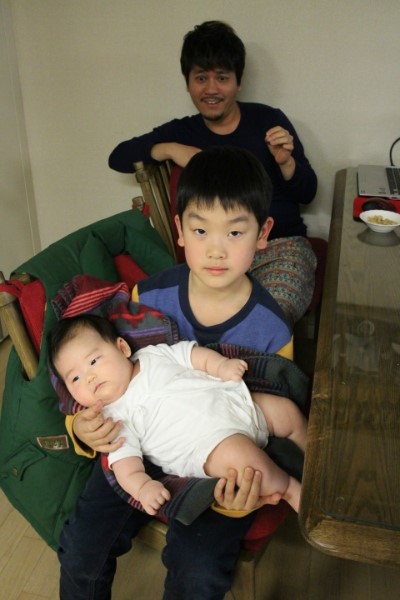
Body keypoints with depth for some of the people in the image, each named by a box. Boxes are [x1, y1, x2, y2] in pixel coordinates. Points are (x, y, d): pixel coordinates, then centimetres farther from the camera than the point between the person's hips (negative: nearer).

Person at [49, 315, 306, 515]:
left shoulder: (154, 355, 9)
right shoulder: (114, 418, 0)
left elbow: (196, 355, 10)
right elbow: (124, 460, -9)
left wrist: (222, 365, -8)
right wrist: (142, 486, -28)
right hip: (209, 446, -5)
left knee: (288, 410, 4)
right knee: (238, 455, -33)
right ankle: (290, 488, -7)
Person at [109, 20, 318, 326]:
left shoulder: (269, 120, 4)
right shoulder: (183, 132, 10)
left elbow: (307, 194, 5)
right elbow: (118, 157, 6)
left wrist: (285, 162, -15)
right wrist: (170, 149, -8)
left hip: (281, 246, -1)